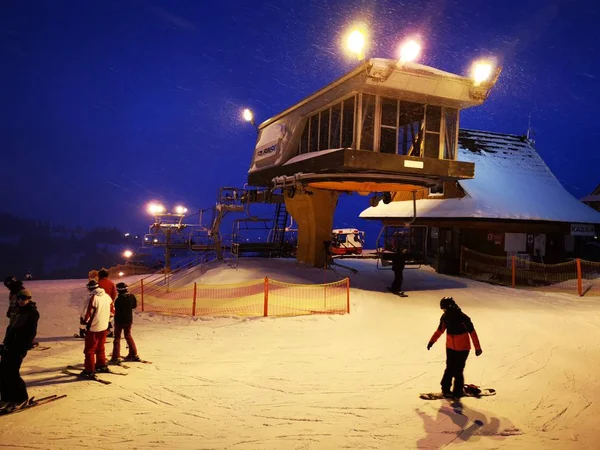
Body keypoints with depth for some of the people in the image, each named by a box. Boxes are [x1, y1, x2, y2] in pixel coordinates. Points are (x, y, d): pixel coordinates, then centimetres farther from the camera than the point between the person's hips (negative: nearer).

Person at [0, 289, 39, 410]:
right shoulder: (19, 311, 16)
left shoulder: (32, 313, -9)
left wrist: (23, 349, -19)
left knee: (12, 372, -9)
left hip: (19, 347, -8)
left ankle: (21, 398, 5)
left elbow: (31, 333, -14)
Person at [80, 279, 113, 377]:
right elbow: (111, 309, 13)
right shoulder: (107, 296, 2)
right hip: (104, 326, 7)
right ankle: (102, 365, 32)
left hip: (93, 327, -7)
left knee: (89, 350, 3)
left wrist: (85, 321, 2)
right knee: (100, 348, 22)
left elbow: (88, 313, -17)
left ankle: (89, 371, 6)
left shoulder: (93, 298, -19)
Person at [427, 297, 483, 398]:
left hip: (462, 349, -4)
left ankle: (458, 391, 12)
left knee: (458, 371, -3)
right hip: (450, 347, 4)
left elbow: (472, 332, -17)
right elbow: (440, 330, 9)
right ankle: (445, 388, 20)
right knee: (450, 368, 6)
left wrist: (477, 348, -14)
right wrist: (432, 341, 10)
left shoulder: (463, 318, -22)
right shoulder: (445, 317, -4)